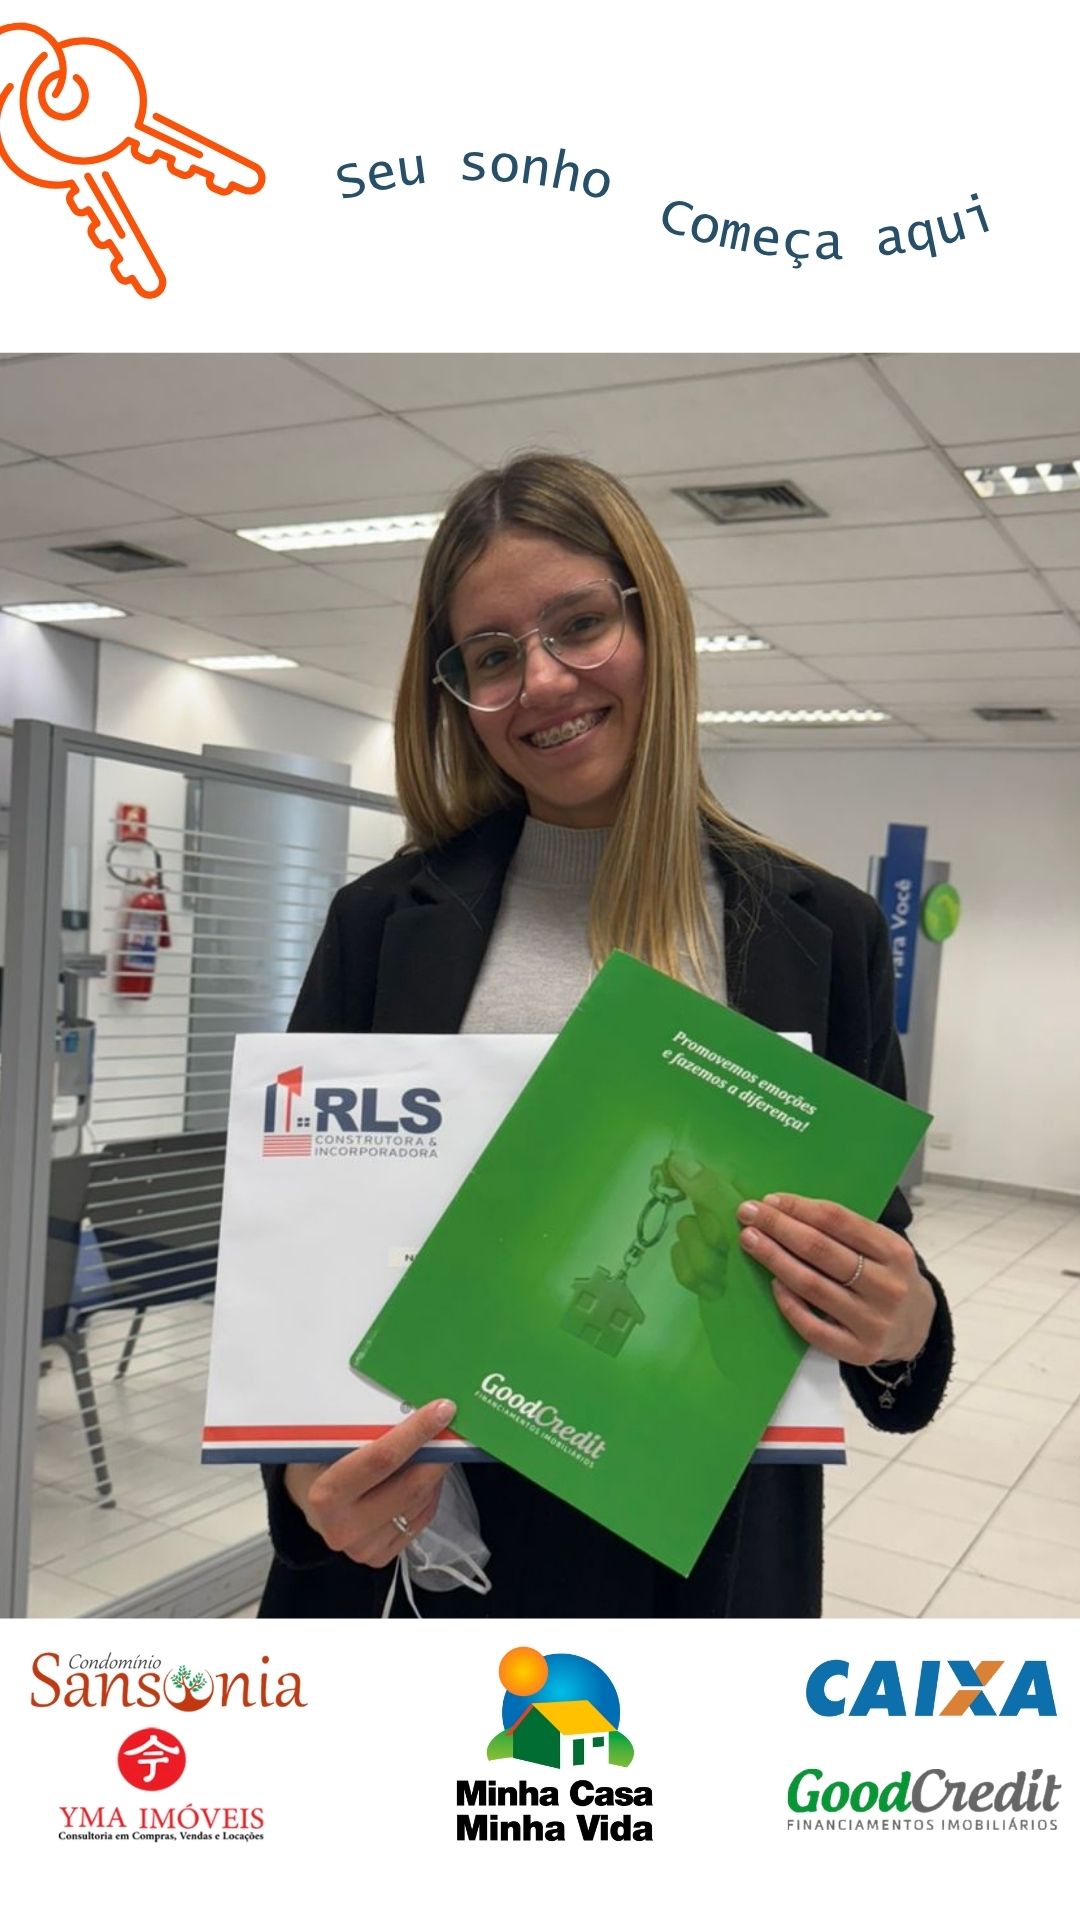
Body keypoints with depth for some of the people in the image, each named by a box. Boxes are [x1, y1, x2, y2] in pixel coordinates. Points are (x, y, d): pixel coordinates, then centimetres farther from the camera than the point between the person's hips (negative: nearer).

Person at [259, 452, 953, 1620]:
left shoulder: (823, 933, -5)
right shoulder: (384, 920, -4)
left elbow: (880, 1270, 2)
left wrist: (906, 1331, -20)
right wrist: (308, 1477, -18)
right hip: (403, 1544, 1)